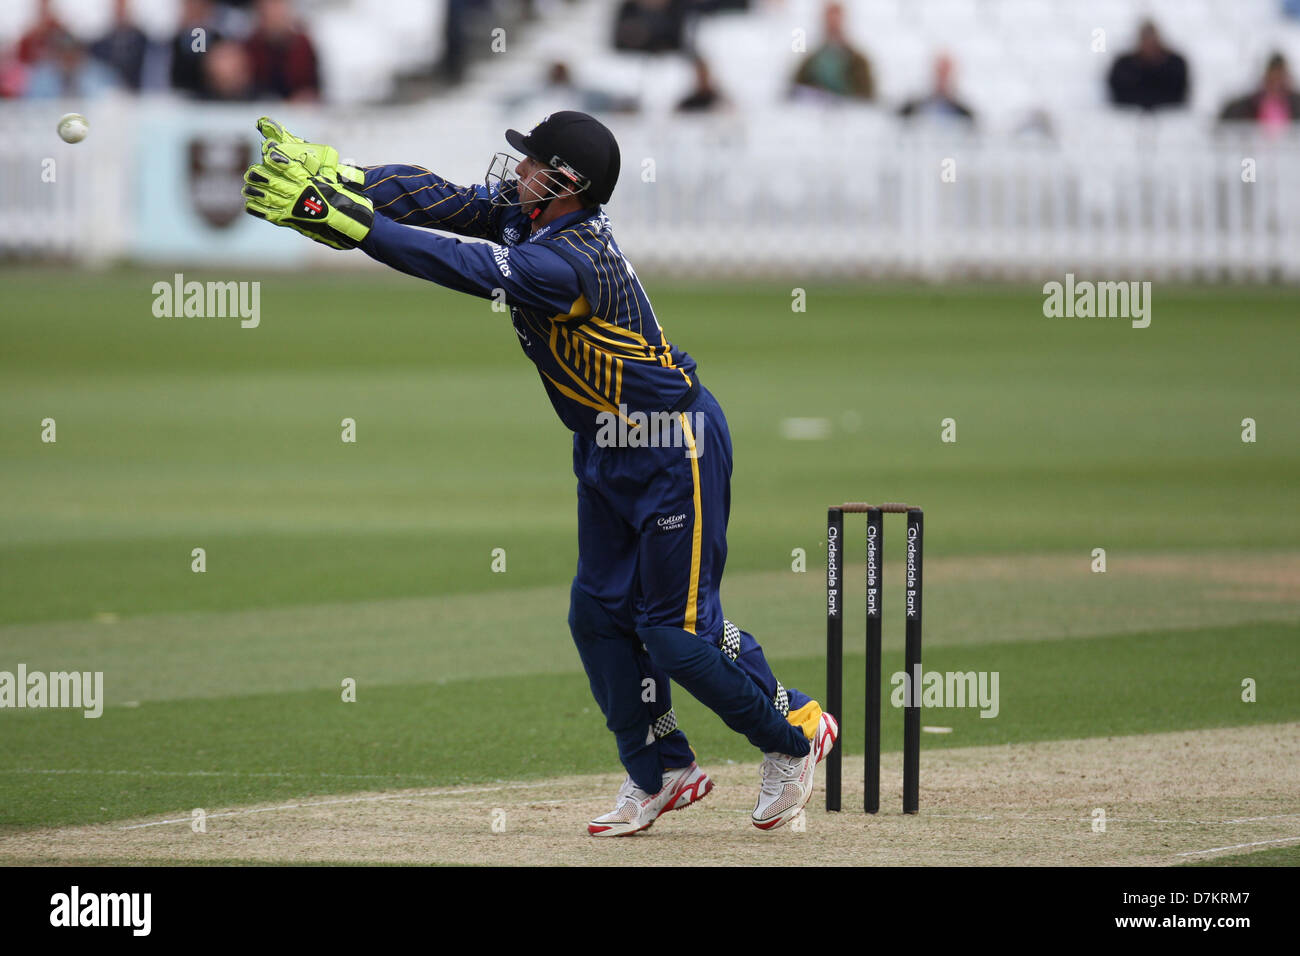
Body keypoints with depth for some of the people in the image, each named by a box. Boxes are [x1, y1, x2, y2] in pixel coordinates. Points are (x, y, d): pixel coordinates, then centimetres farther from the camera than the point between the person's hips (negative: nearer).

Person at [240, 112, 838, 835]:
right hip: (608, 447, 10)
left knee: (676, 628, -5)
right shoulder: (524, 210, -3)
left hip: (676, 444, -10)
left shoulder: (571, 262, -31)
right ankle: (662, 770, 22)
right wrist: (336, 175, -24)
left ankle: (794, 731, 16)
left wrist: (347, 222, -44)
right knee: (599, 613, 10)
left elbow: (464, 267, -40)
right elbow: (446, 202, -10)